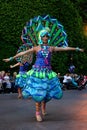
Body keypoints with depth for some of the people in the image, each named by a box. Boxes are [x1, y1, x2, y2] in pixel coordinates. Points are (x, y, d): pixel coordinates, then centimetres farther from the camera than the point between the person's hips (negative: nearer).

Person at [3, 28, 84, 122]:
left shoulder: (51, 48, 8)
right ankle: (38, 112, 4)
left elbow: (65, 48, 11)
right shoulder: (36, 48, 2)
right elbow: (23, 53, 1)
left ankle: (43, 106, 32)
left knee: (47, 91, 3)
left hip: (48, 72, 3)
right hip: (37, 72, -3)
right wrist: (11, 58, -1)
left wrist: (77, 49, 13)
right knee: (38, 92, -7)